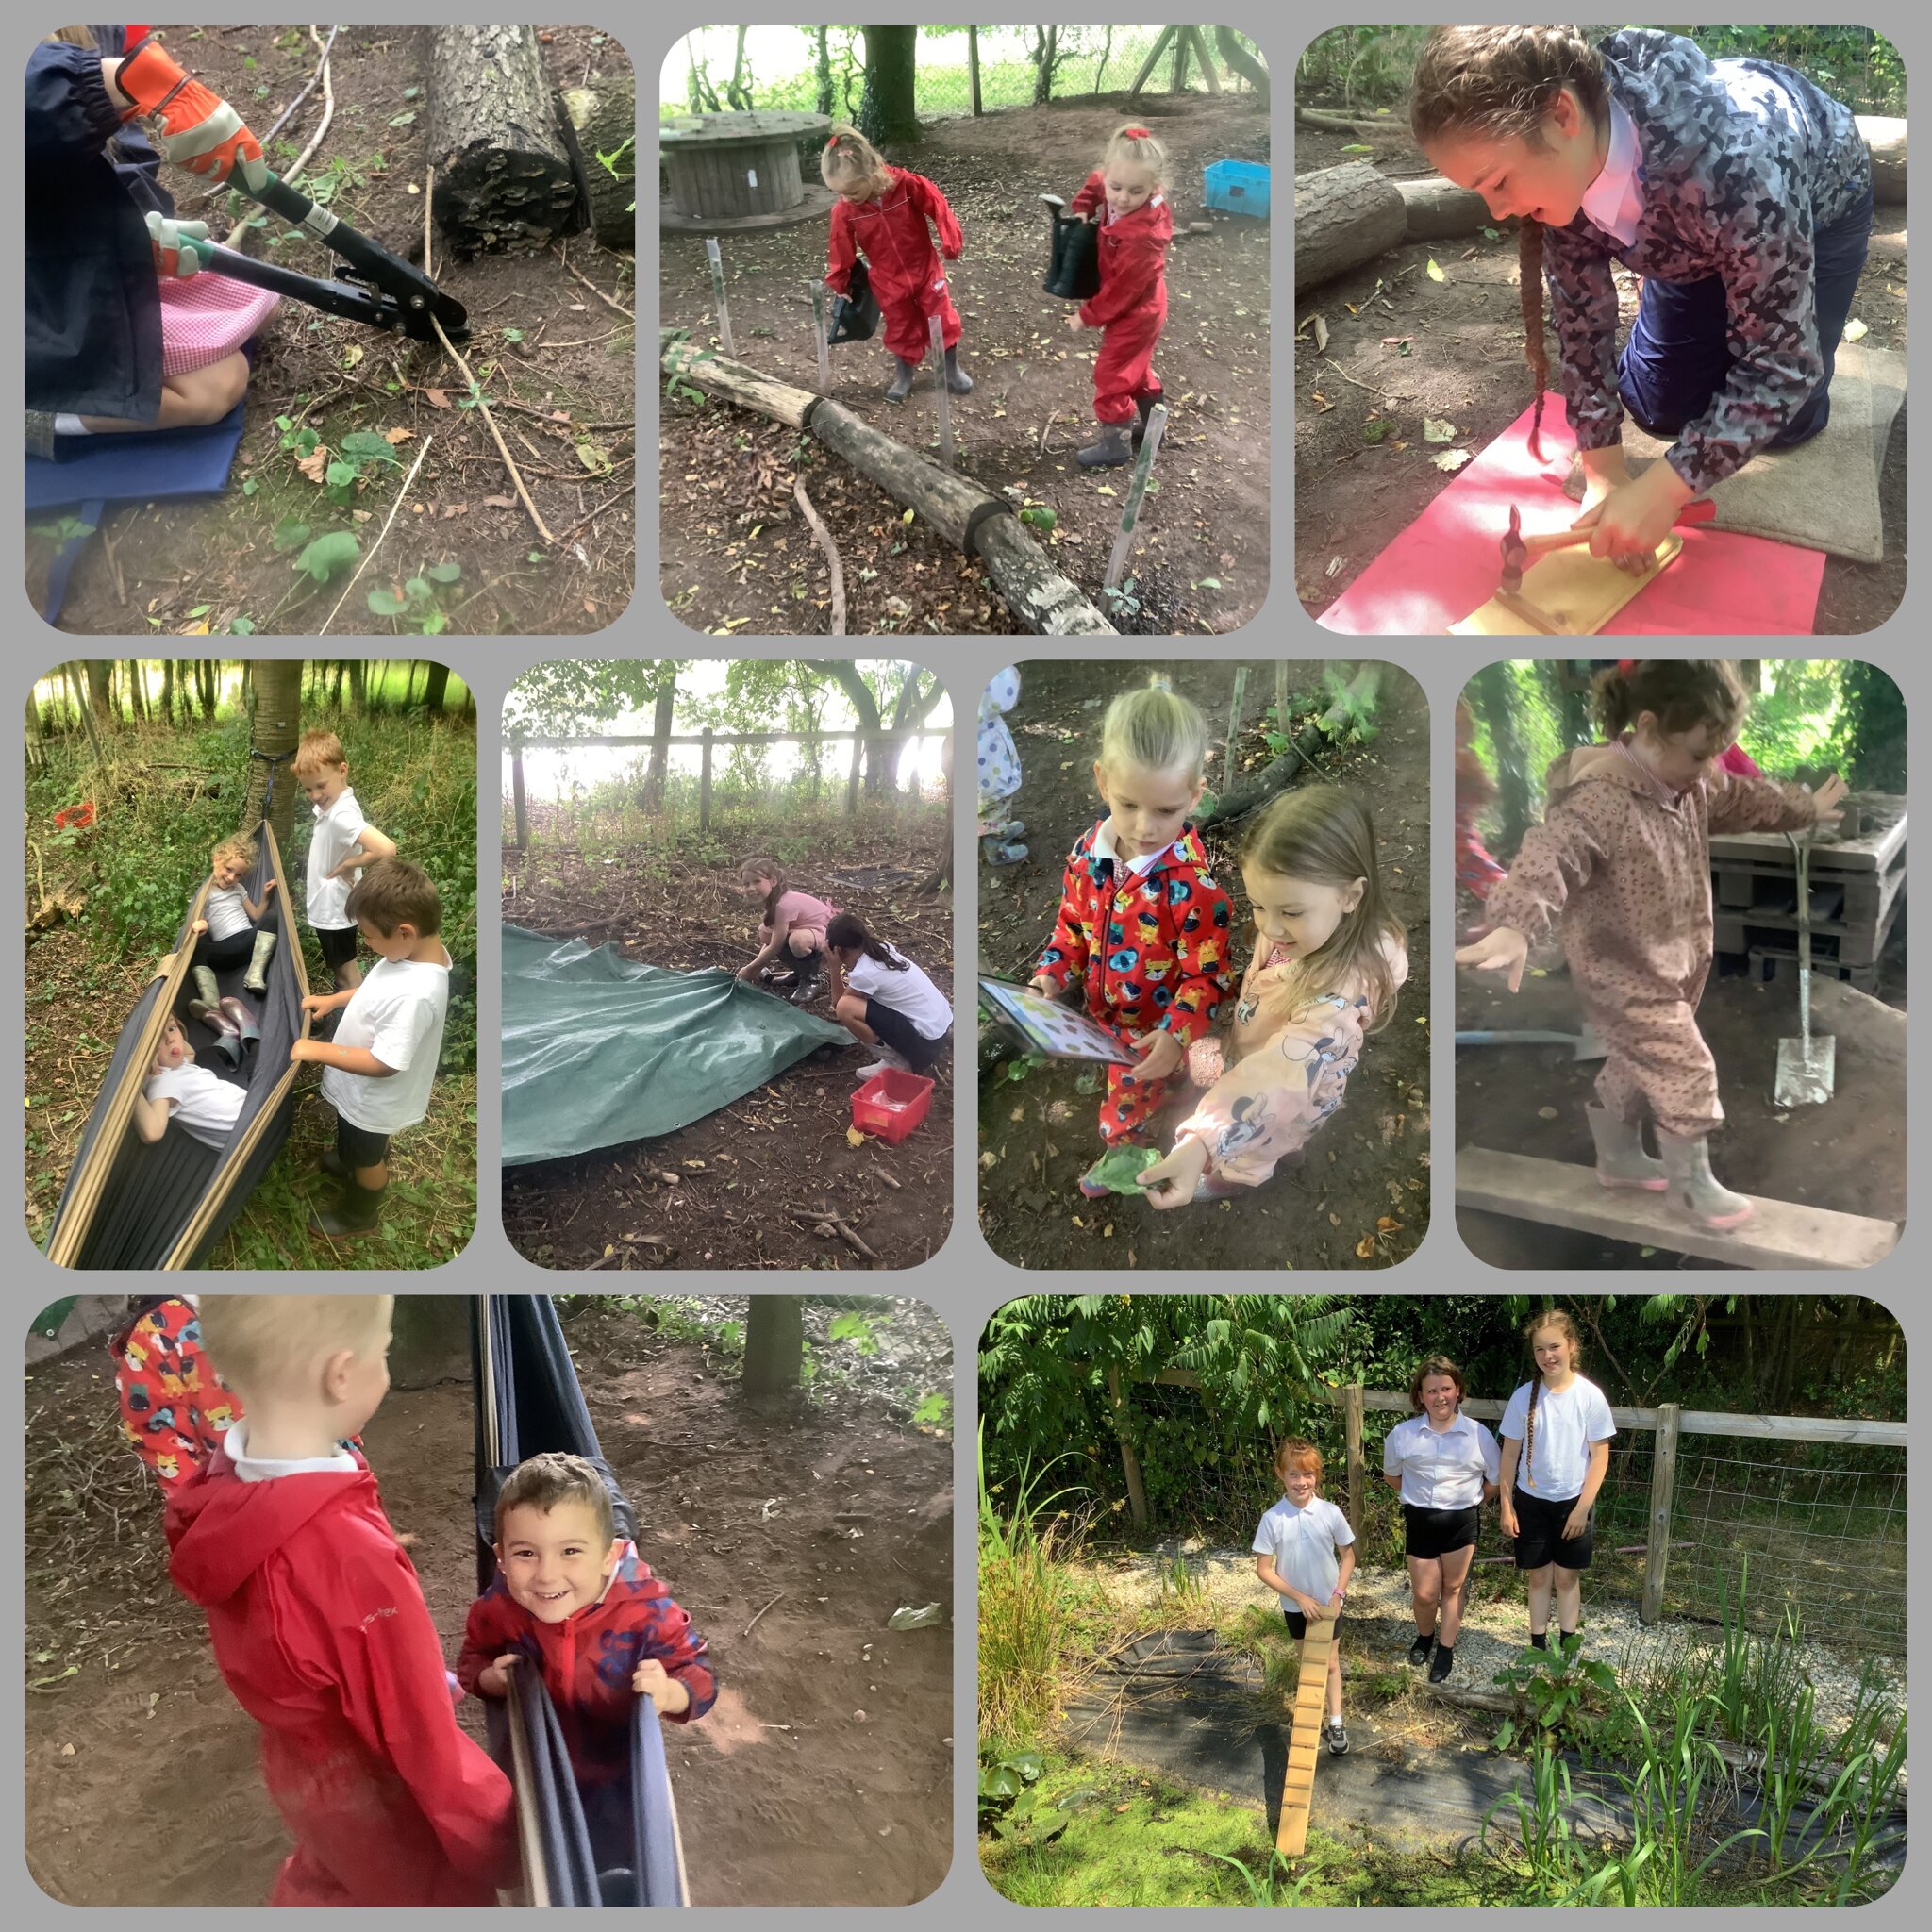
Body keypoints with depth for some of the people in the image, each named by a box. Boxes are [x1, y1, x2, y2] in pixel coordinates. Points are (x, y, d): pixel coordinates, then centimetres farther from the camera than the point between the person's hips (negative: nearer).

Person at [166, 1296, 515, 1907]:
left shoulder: (215, 1496, -15)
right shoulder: (353, 1556, -40)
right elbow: (421, 1736, -28)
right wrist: (491, 1840, -14)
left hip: (297, 1764, 7)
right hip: (374, 1793, -7)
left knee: (322, 1879, 32)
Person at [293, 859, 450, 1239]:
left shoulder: (414, 994, -44)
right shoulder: (418, 950, -16)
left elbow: (384, 1063, -35)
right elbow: (377, 989, 7)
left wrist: (318, 1050, -28)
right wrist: (334, 999, 0)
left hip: (373, 1097, -7)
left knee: (367, 1156, 23)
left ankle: (360, 1215, 48)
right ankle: (355, 1164, 64)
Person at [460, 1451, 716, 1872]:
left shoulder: (644, 1611, -33)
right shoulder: (499, 1609, -25)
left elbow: (698, 1677, -24)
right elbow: (473, 1657, -4)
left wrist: (669, 1693, -45)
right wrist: (488, 1678, -26)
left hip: (616, 1778, -2)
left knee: (614, 1864, 26)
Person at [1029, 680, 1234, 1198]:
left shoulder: (1193, 881, -30)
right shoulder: (1088, 854, -13)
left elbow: (1207, 974, -24)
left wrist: (1175, 1034, -35)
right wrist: (1052, 974, -10)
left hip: (1153, 1033, -5)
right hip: (1097, 1017, 5)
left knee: (1125, 1120, 13)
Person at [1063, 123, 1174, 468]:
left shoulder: (1142, 237, -37)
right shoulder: (1116, 198, -14)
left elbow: (1123, 288, -28)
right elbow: (1094, 182, 10)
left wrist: (1087, 316, -17)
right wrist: (1082, 209, -9)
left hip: (1133, 312, -9)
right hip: (1141, 307, 9)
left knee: (1111, 374, 3)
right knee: (1135, 368, 26)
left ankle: (1116, 444, 15)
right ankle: (1149, 424, 44)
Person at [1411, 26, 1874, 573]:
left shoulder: (1732, 159, -47)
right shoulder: (1561, 163, -31)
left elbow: (1783, 361, -39)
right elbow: (1580, 312, -17)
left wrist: (1661, 492, -44)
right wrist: (1604, 473, -23)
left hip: (1815, 204, -4)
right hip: (1687, 226, 4)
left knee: (1782, 421, -3)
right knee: (1660, 408, 4)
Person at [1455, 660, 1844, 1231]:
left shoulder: (1694, 785, -3)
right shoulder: (1600, 799, -33)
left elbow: (1745, 800, 18)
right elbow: (1550, 855, -48)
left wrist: (1808, 808, 34)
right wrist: (1514, 927, -65)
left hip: (1673, 964, 9)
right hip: (1622, 974, -9)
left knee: (1639, 1063, 24)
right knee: (1686, 1070, -1)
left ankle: (1619, 1157, 44)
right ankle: (1692, 1183, 19)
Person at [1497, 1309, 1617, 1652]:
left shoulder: (1590, 1396, -12)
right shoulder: (1524, 1396, -7)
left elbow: (1600, 1456, -7)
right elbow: (1510, 1453, 0)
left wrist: (1582, 1508, -10)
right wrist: (1506, 1505, -1)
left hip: (1573, 1502, -1)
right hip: (1531, 1501, 1)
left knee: (1566, 1576, 10)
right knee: (1538, 1576, 11)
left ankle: (1567, 1646, 24)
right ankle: (1538, 1645, 23)